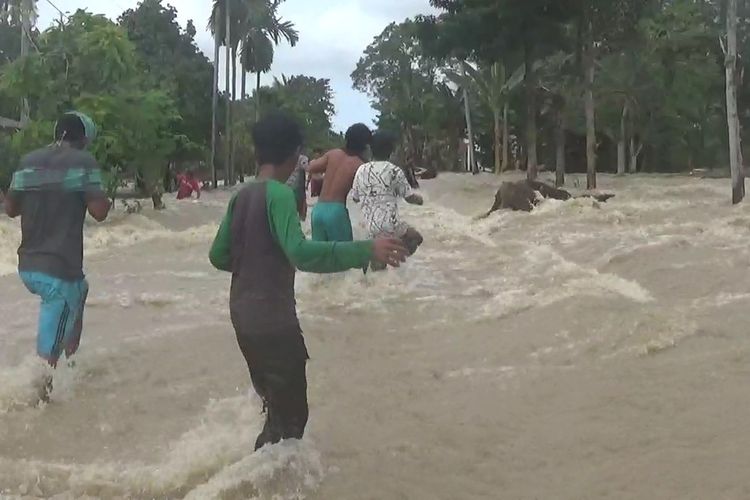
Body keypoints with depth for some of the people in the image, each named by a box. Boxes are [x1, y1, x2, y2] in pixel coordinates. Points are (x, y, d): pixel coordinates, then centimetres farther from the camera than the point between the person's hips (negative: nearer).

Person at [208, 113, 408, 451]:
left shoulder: (241, 196, 7)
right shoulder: (279, 195, -17)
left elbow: (218, 255, 13)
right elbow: (301, 253, -33)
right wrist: (366, 251, -37)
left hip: (244, 316, 9)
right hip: (272, 319, -9)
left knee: (276, 404, 22)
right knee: (291, 413, 0)